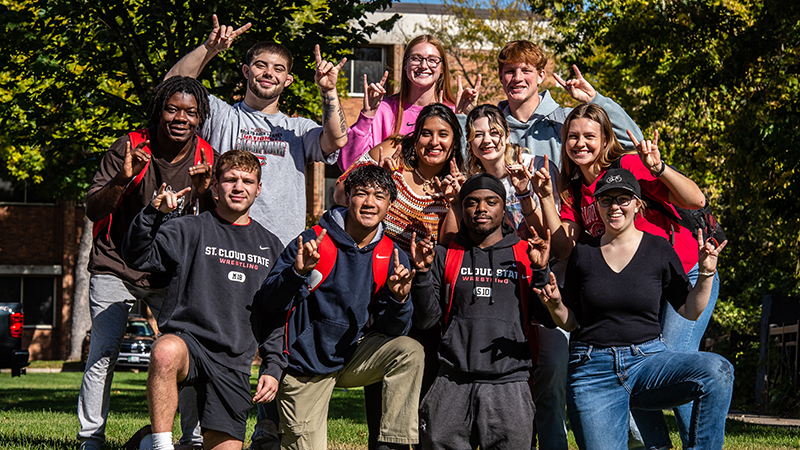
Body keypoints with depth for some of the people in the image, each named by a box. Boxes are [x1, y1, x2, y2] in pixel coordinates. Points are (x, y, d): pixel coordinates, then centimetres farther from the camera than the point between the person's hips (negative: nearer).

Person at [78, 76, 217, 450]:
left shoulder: (206, 159, -2)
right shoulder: (128, 149, -10)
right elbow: (93, 211, -12)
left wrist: (204, 192, -20)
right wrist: (123, 179, -29)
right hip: (116, 268, -2)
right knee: (103, 352, -9)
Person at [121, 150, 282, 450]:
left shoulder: (271, 246, 16)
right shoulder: (190, 231, 3)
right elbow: (137, 256, -11)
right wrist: (153, 212, -24)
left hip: (234, 363, 4)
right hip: (188, 341, -4)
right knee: (166, 352, -40)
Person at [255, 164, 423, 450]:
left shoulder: (392, 257, -2)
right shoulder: (313, 241, -12)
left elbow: (393, 331, -4)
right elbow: (269, 302, -15)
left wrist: (398, 300, -25)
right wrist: (297, 272, -33)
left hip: (355, 355, 3)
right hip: (307, 362, -3)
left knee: (410, 351, -24)